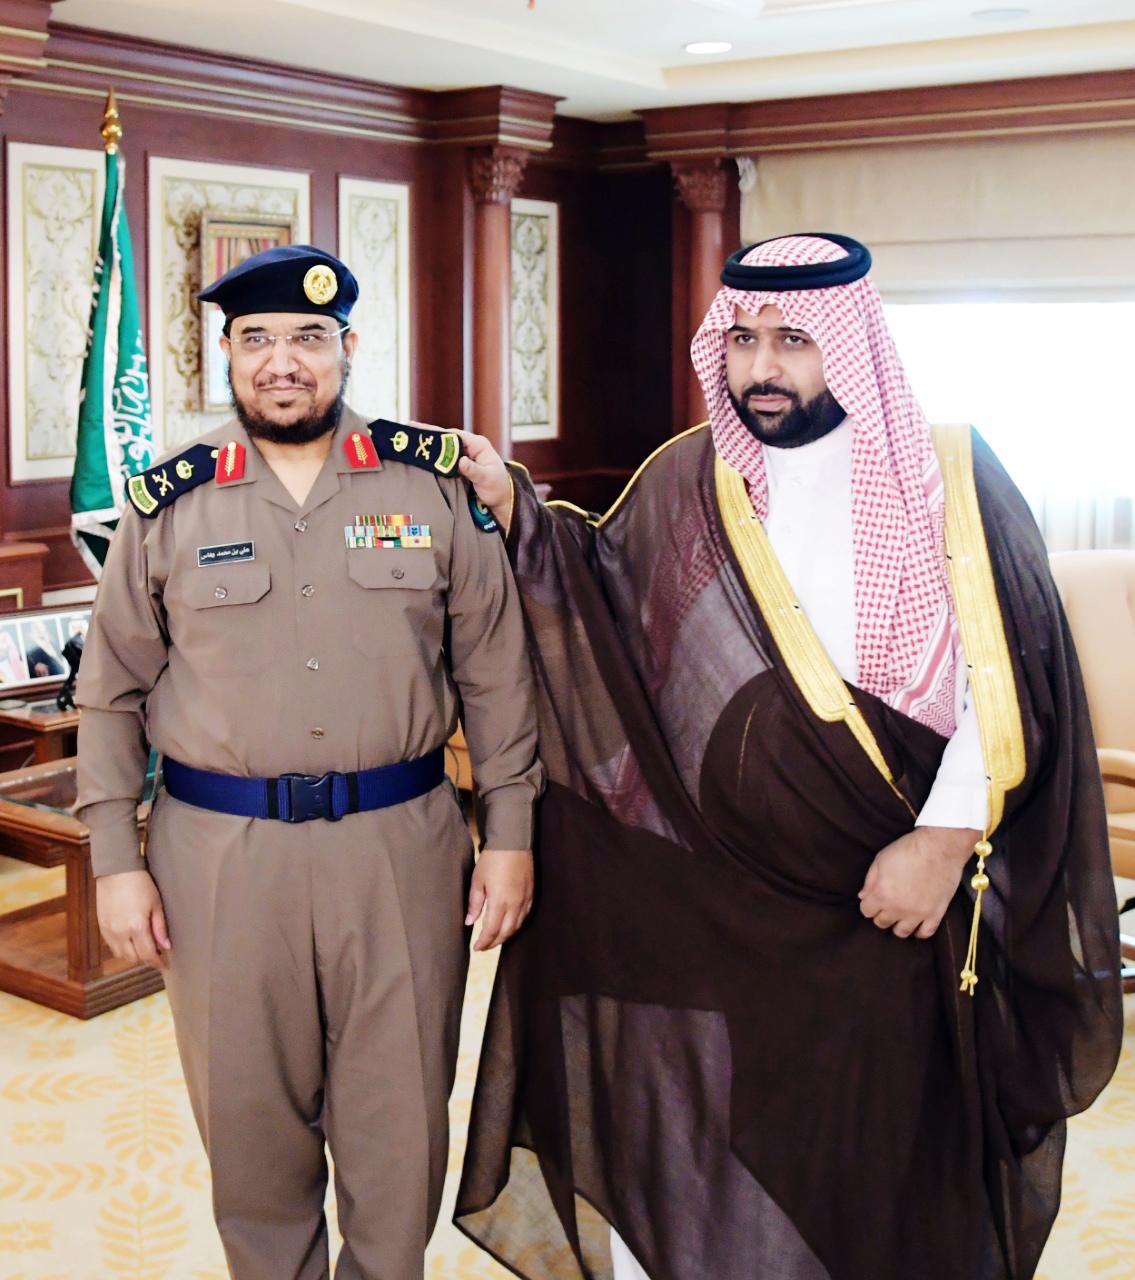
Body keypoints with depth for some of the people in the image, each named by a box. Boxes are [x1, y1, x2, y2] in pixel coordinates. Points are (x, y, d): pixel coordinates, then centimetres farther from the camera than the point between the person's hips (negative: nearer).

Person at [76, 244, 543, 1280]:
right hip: (217, 854, 1)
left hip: (400, 845, 0)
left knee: (400, 1117, 11)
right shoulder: (168, 505, 3)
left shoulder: (434, 483, 1)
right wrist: (115, 862, 2)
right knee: (248, 1115, 13)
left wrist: (509, 832, 2)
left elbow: (495, 671, 4)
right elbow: (112, 697, 7)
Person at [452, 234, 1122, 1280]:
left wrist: (946, 838, -14)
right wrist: (512, 506, -3)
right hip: (695, 902, 3)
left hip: (883, 898, -2)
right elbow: (601, 606, 9)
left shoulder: (948, 475, -5)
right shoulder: (687, 480, 4)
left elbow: (1012, 683, -8)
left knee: (872, 1160, 12)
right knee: (674, 1135, 13)